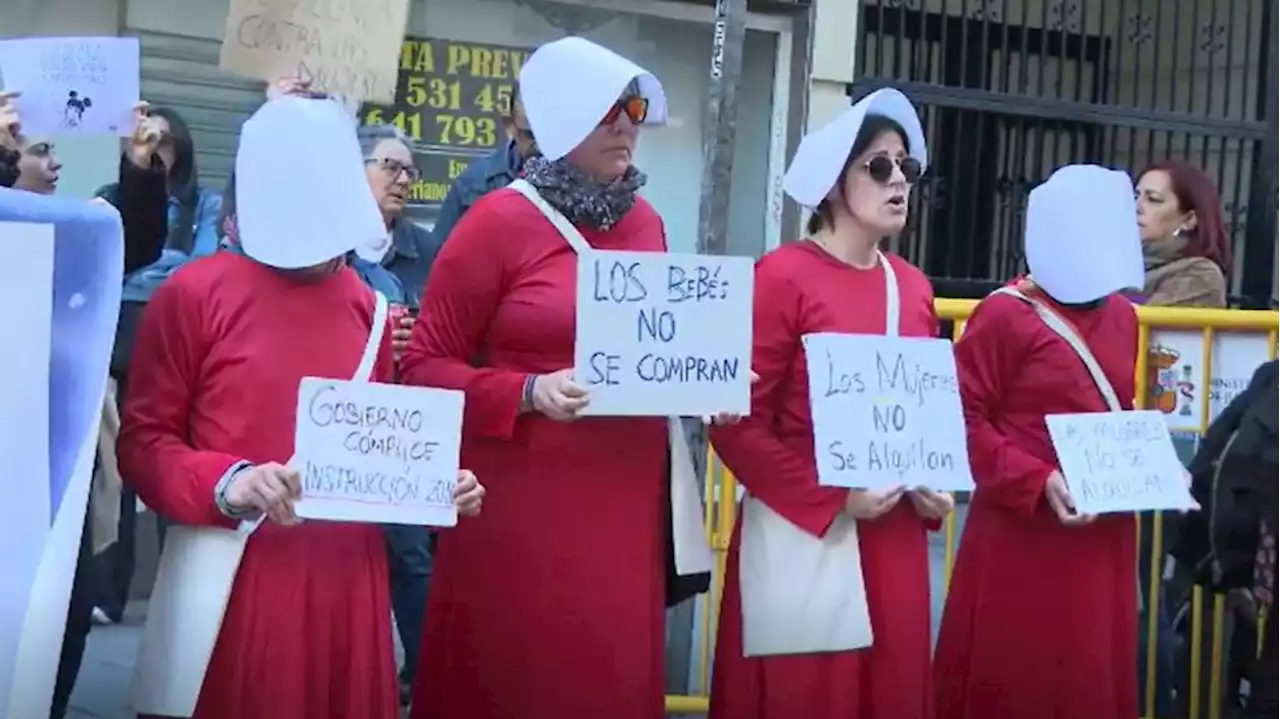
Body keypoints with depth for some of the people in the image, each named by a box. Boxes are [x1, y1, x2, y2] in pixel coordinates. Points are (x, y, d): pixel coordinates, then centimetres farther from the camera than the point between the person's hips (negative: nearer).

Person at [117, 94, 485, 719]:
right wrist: (225, 485, -20)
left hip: (345, 576, 5)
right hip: (237, 579, -4)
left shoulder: (368, 307, 11)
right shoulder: (194, 292, -4)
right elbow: (142, 440, -4)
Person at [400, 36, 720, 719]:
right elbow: (424, 367, -6)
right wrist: (529, 393, -19)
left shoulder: (647, 222, 10)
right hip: (524, 508, -5)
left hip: (629, 505, 5)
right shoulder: (500, 221, -6)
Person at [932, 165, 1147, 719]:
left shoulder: (1121, 317, 12)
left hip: (1102, 538, 6)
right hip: (1022, 539, -6)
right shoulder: (1006, 314, -10)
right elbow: (963, 421, -13)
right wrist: (1038, 481, -21)